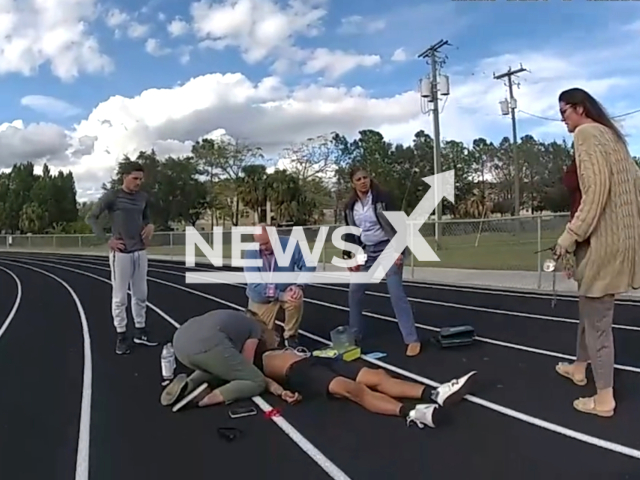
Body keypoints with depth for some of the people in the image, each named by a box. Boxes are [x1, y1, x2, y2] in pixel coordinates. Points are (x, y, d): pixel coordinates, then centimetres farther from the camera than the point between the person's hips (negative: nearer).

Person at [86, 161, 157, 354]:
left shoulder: (143, 197, 8)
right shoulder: (112, 196, -6)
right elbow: (91, 217, -3)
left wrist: (150, 226, 1)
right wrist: (107, 240, -10)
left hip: (140, 252, 5)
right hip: (121, 253, -5)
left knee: (140, 295, 12)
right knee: (119, 297, 2)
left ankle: (140, 332, 23)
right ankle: (121, 336, 11)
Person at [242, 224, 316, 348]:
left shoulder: (290, 243, -19)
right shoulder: (251, 252, -20)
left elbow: (308, 265, -15)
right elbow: (254, 284, -26)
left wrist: (299, 286, -32)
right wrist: (281, 296, -34)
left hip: (286, 292, 0)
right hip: (261, 299, 0)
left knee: (296, 298, -33)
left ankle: (290, 336, -7)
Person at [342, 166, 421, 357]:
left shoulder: (382, 198, -12)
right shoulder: (350, 206, 3)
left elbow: (396, 224, -14)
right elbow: (350, 233, 10)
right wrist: (349, 256, 2)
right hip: (367, 251, 6)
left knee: (396, 292, -13)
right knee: (354, 290, 5)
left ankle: (412, 339, -8)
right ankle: (355, 333, 22)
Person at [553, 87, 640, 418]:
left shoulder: (586, 134, -11)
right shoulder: (610, 134, 16)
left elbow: (597, 188, -22)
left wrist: (571, 235, -19)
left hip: (604, 240, -10)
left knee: (596, 316, -1)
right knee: (591, 306, 22)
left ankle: (604, 398, 10)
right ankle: (580, 367, 38)